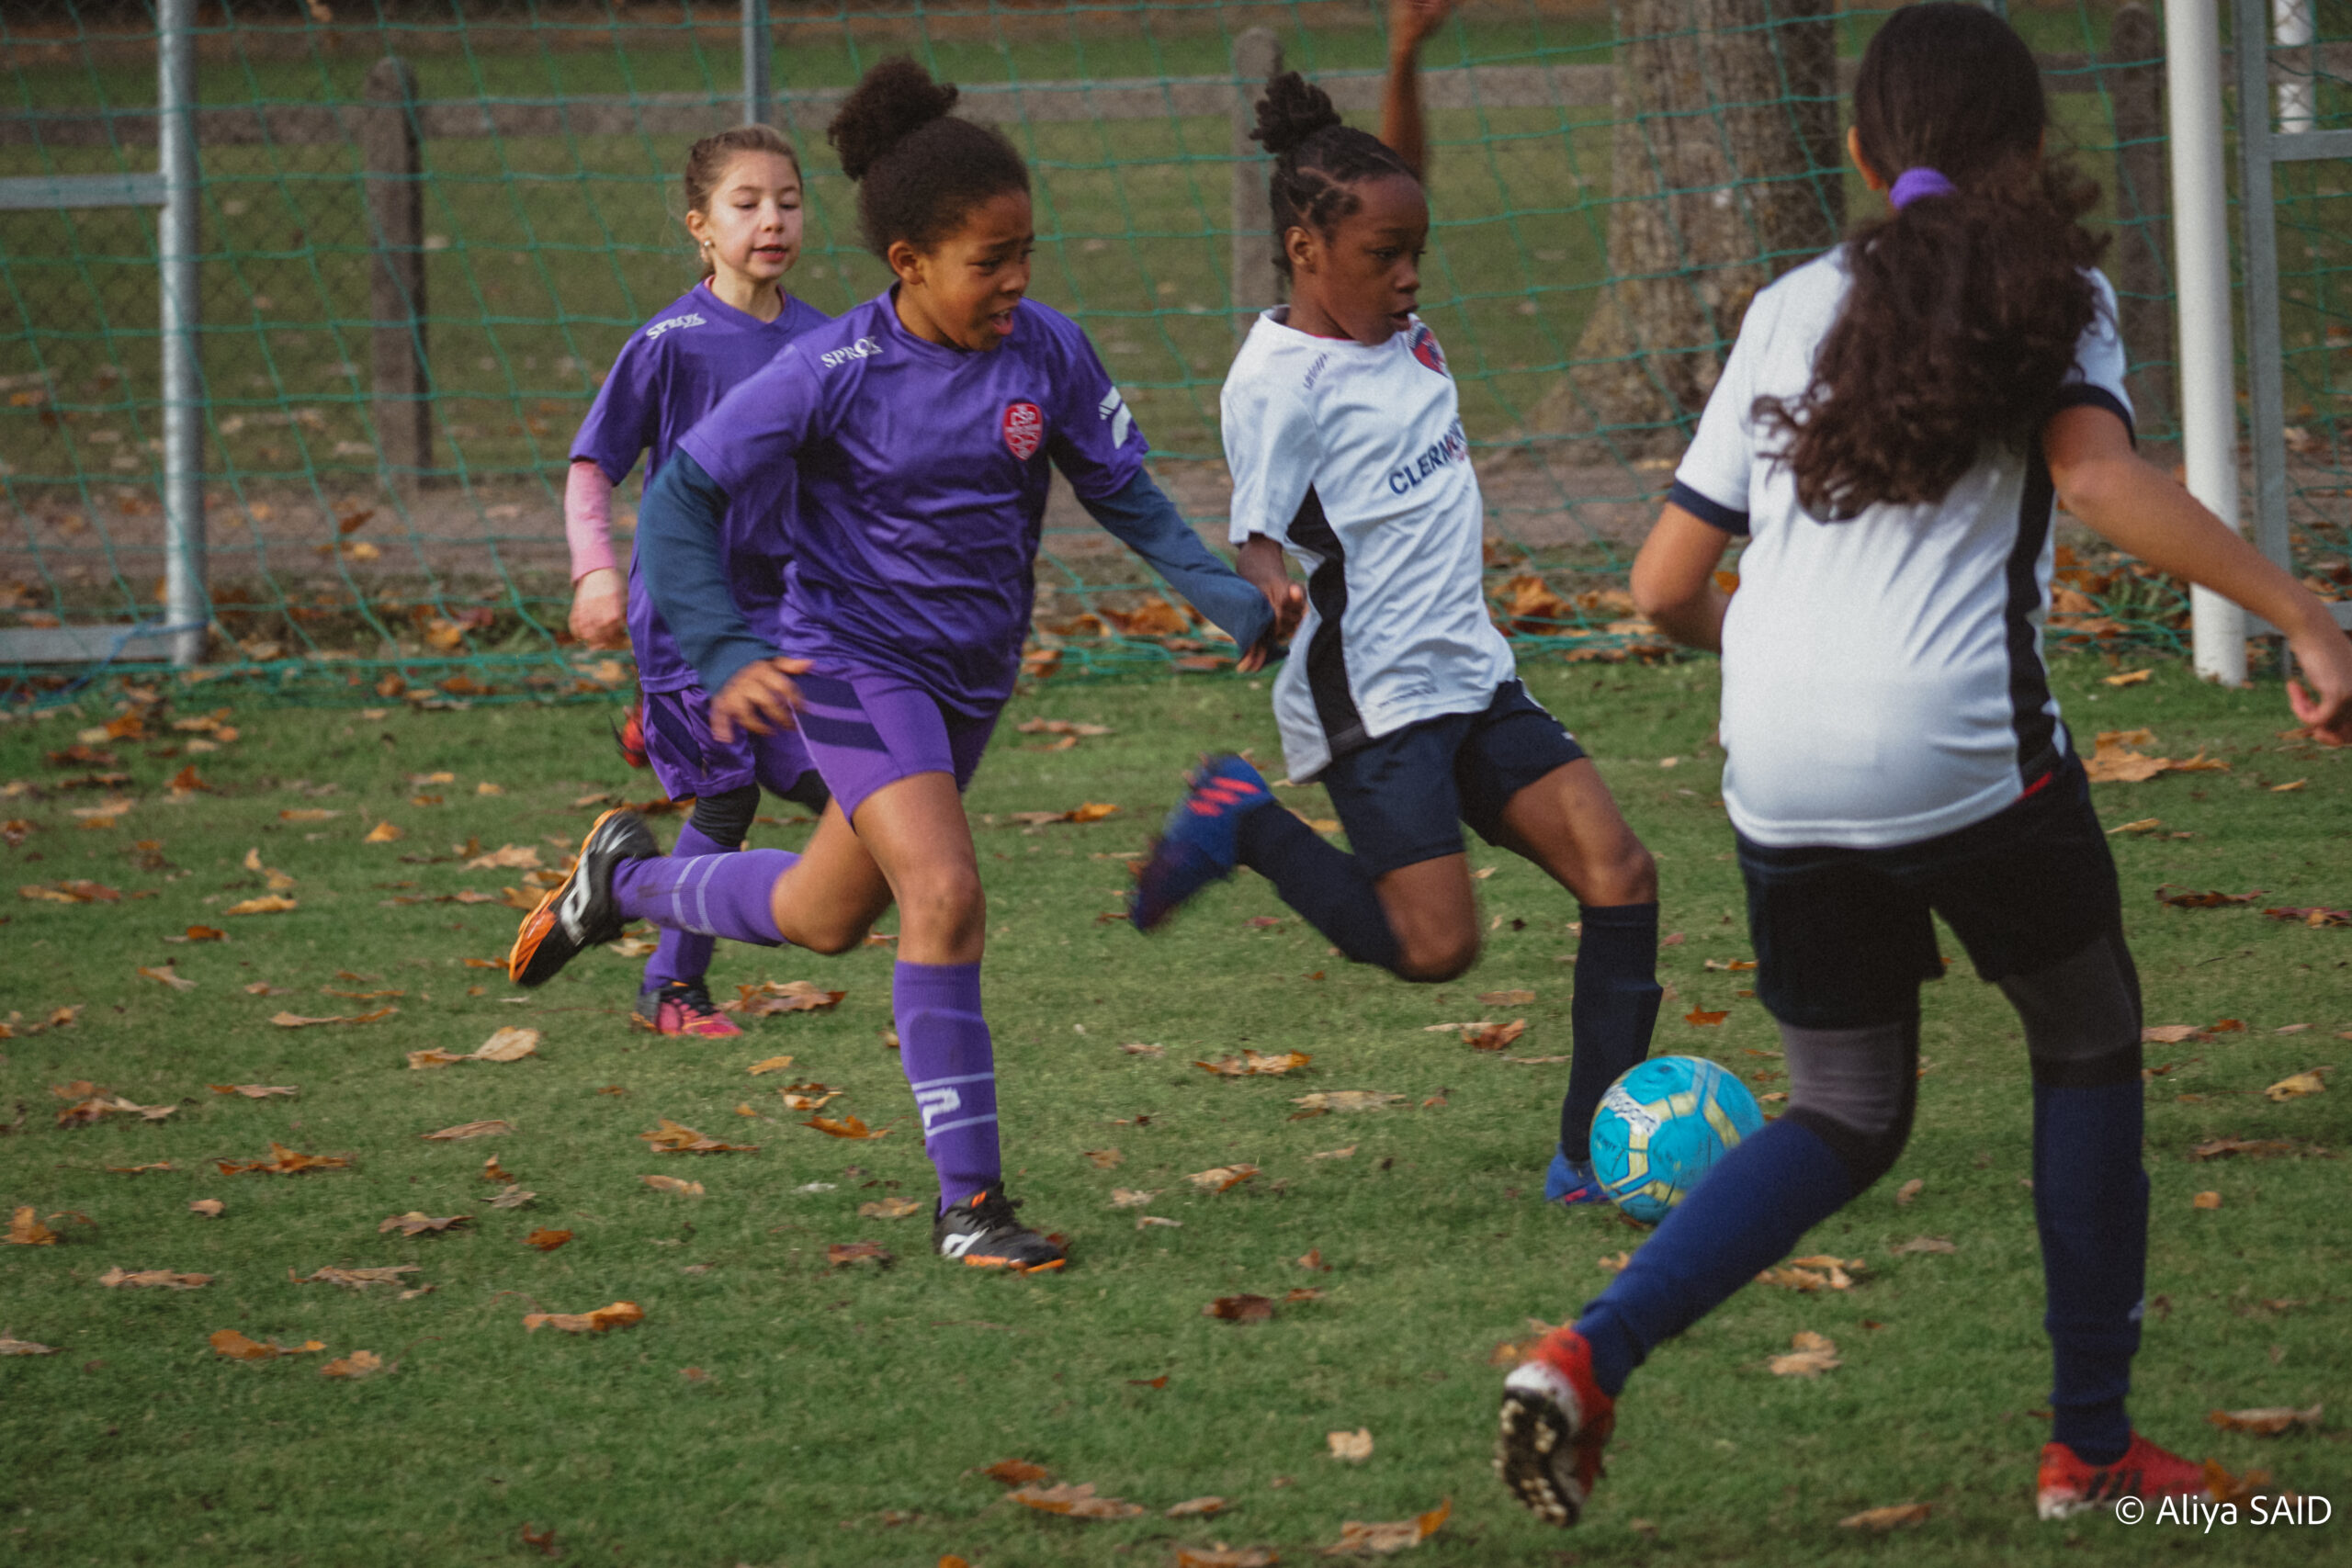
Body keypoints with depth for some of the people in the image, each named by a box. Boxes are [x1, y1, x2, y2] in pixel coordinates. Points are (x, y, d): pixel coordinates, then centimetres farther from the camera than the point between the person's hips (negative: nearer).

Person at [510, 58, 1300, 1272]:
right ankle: (968, 1203, -12)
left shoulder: (1048, 355, -8)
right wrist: (725, 658, -22)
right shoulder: (834, 373, -20)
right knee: (945, 897, -21)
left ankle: (627, 878, 48)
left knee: (826, 915, 19)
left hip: (972, 675, 6)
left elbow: (1123, 495, 4)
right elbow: (681, 498, -13)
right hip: (853, 659, -6)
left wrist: (1228, 599, -10)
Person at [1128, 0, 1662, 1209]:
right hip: (1370, 701, -8)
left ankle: (1594, 1154, 2)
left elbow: (1395, 190, 25)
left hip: (1470, 678, 8)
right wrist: (1264, 597, -38)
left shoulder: (1392, 326, 9)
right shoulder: (1279, 376, -13)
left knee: (1619, 874, -4)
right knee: (1436, 945, -15)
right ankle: (1247, 827, 9)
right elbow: (1256, 543, -15)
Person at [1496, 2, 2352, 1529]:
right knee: (2089, 1048, 18)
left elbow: (1666, 585, 17)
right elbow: (2102, 478, -15)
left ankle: (1590, 1355, -3)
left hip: (1778, 772, 4)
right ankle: (2092, 1445, 18)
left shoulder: (1790, 310, 17)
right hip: (1962, 750, -4)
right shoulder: (2045, 290, 5)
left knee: (1846, 1117, 17)